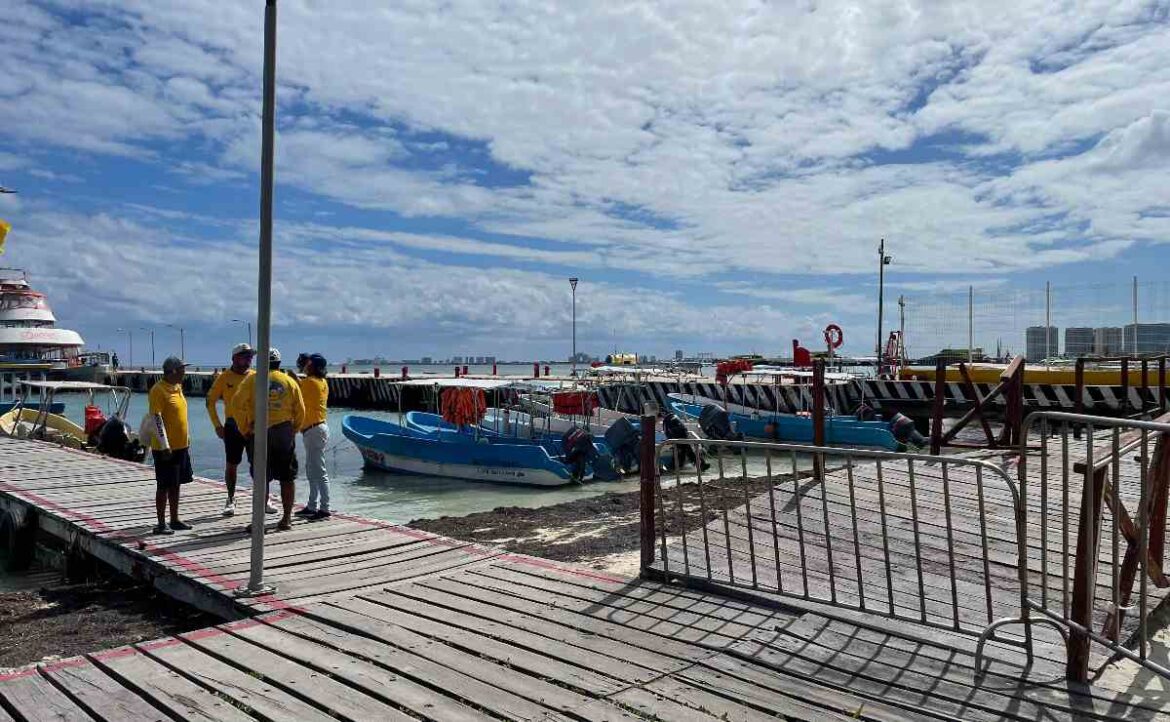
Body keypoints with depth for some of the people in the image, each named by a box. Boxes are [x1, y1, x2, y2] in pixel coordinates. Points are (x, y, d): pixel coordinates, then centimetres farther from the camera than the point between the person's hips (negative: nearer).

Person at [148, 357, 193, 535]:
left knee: (176, 484, 14)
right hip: (165, 448, -8)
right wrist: (165, 445, -22)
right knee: (164, 486, 0)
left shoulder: (177, 387, 11)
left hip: (181, 446, 8)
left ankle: (175, 520, 22)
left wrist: (187, 438, 19)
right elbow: (156, 418, -20)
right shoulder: (158, 390, -15)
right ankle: (161, 524, 7)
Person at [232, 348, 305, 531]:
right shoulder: (290, 382, 5)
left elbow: (237, 404, -7)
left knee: (261, 478, 3)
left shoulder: (252, 380, 2)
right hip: (284, 432, 1)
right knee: (287, 477, 9)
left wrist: (244, 429, 1)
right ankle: (287, 518, 13)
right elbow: (300, 411, 4)